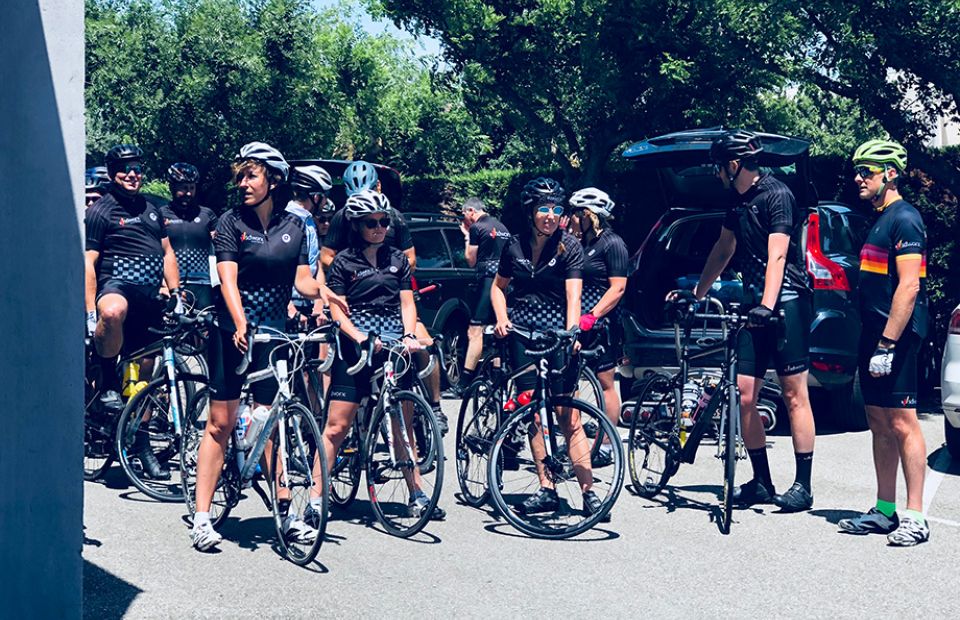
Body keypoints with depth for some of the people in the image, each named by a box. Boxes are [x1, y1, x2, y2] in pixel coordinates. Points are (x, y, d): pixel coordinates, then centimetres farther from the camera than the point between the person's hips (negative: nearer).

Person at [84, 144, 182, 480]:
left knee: (144, 373, 6)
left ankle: (141, 444, 16)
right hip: (116, 286, -6)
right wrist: (90, 312, -15)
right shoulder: (100, 211, -1)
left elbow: (167, 253, 23)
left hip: (149, 298, 6)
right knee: (113, 312, -43)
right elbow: (88, 263, -7)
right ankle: (108, 381, -21)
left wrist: (176, 296, 12)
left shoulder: (151, 210, 19)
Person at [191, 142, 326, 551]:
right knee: (221, 423, -3)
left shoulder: (294, 226, 7)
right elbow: (228, 279, -13)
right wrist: (241, 326, -28)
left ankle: (284, 511, 14)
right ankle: (202, 517, 1)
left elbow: (302, 279, 4)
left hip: (275, 333, 3)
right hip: (233, 332, -3)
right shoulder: (231, 222, -3)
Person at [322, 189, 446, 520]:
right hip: (355, 349, -3)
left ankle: (417, 495, 16)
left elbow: (407, 303, 12)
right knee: (336, 426, -6)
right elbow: (337, 310, -2)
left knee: (403, 426, 9)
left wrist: (409, 336, -6)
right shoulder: (344, 262, 4)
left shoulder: (398, 259, 14)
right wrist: (361, 338, -17)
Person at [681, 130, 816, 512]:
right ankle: (761, 483, 11)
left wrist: (767, 306, -30)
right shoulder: (739, 201, 15)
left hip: (787, 302, -8)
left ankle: (803, 485, 0)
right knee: (743, 395, 2)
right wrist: (697, 294, 32)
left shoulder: (777, 196, -10)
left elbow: (777, 257, -20)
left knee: (794, 395, -4)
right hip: (754, 305, 8)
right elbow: (723, 250, 28)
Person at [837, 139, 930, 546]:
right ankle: (885, 511, 17)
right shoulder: (879, 220, 18)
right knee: (879, 424, 11)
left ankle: (915, 518, -6)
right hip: (875, 331, 10)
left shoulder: (904, 219, -12)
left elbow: (909, 286, -20)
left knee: (902, 423, -9)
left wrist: (887, 343, -23)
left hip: (896, 335, -10)